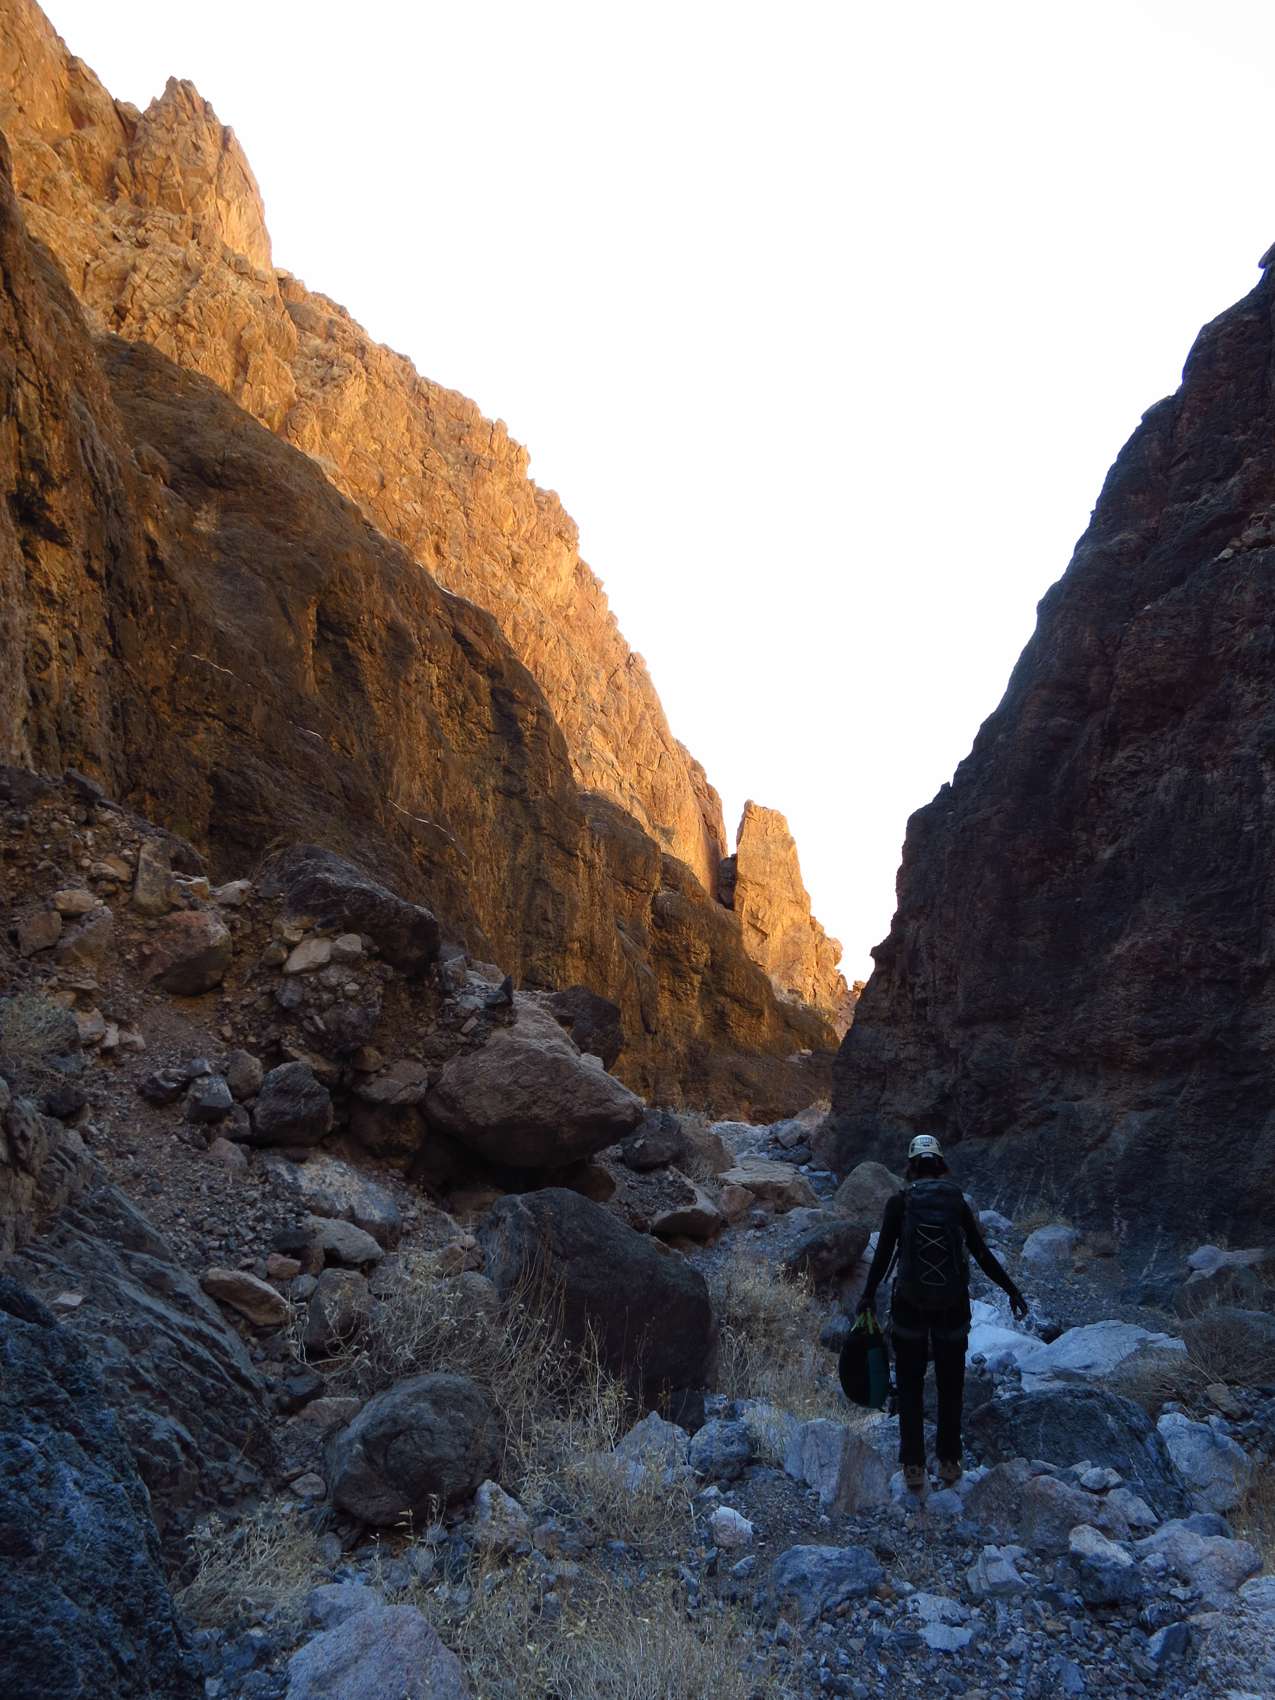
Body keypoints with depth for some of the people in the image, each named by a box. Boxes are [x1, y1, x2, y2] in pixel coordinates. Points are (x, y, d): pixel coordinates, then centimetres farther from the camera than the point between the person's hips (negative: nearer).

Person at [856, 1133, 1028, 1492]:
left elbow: (883, 1255, -8)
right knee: (951, 1387, 19)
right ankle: (949, 1462, 28)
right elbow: (982, 1254, 0)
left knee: (910, 1388, 14)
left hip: (910, 1304, -1)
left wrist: (869, 1295, 4)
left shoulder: (898, 1202, -8)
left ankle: (913, 1467, 18)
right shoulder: (957, 1201, -3)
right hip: (953, 1306, 1)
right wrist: (1012, 1290, 12)